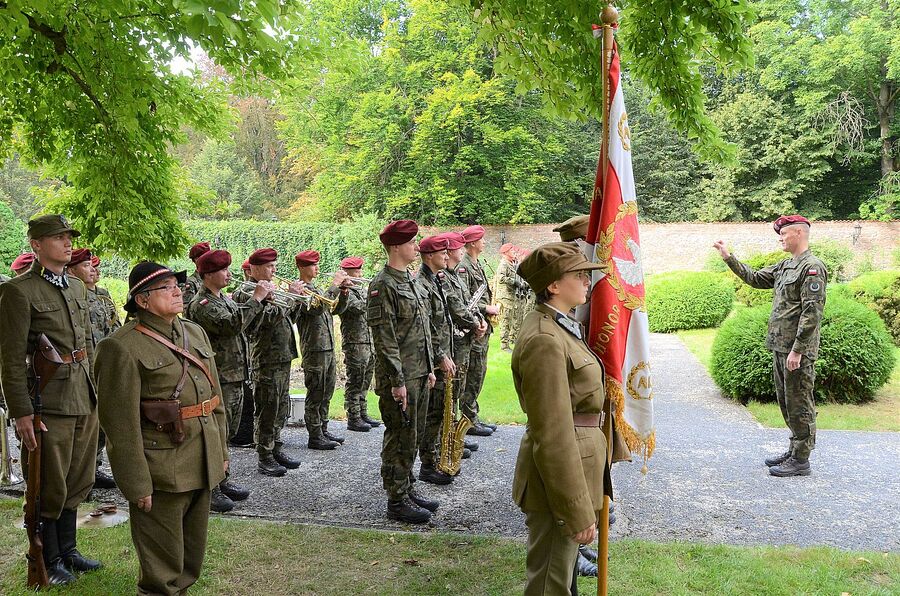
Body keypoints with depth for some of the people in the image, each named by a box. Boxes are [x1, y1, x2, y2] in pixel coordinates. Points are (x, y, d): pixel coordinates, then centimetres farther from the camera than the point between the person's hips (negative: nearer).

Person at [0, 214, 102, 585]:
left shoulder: (77, 286, 11)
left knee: (77, 481, 17)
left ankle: (67, 549, 33)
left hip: (86, 399, 7)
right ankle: (51, 560, 24)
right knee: (51, 486, 7)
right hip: (50, 402, -7)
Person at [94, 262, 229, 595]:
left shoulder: (195, 332, 9)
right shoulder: (122, 347, -13)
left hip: (204, 464, 7)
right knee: (163, 557, 8)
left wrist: (221, 450, 15)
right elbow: (121, 423, -15)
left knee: (194, 547, 21)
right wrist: (137, 484, -15)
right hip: (162, 472, -7)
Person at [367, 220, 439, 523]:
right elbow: (384, 339, -19)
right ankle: (397, 501, 12)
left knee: (412, 436, 17)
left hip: (419, 375, 9)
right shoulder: (383, 285, -15)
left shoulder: (409, 280, 14)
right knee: (400, 438, 0)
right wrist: (397, 381, -20)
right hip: (400, 378, -9)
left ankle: (408, 489, 29)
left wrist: (429, 369, 18)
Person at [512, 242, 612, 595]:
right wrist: (579, 512, -21)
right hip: (559, 475, -10)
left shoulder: (557, 327, 8)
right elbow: (553, 436, -25)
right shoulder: (545, 341, -25)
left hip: (573, 460, 10)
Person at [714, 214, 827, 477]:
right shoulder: (785, 266, 14)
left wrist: (797, 350, -22)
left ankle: (801, 460, 8)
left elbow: (812, 312, -19)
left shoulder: (812, 267, -14)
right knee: (785, 401, 17)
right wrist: (728, 257, 18)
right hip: (780, 347, 9)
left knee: (798, 403, -1)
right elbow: (755, 278, 24)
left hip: (798, 350, -9)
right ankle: (795, 449, 29)